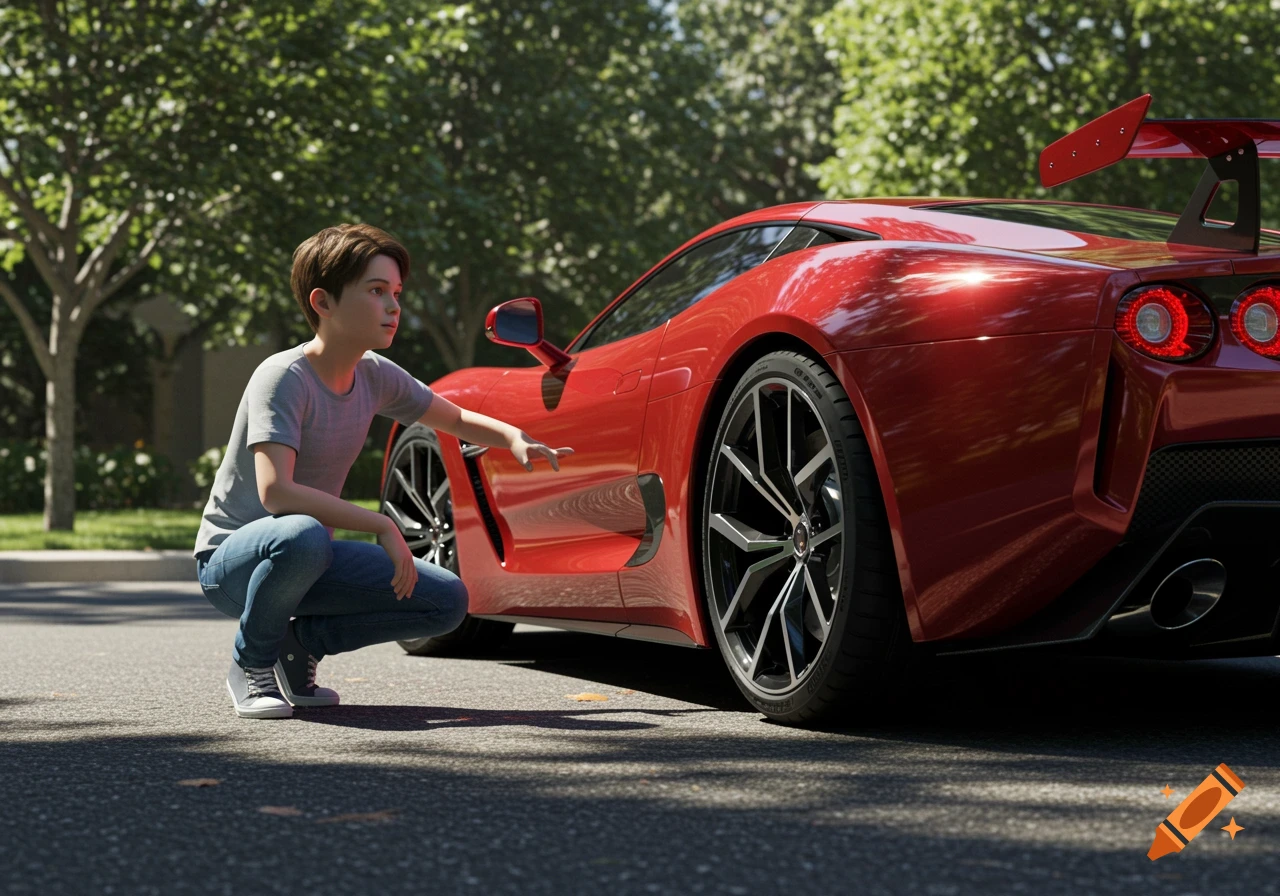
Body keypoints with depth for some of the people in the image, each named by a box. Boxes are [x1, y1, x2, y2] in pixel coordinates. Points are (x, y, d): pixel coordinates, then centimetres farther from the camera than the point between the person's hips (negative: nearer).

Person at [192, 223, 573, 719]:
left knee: (448, 601, -7)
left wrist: (516, 440, -6)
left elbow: (458, 420, 15)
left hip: (307, 551, 7)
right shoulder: (283, 378, -22)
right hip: (230, 559, -7)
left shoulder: (375, 377, -1)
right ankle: (253, 660, -12)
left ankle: (301, 641, 8)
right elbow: (274, 491, -35)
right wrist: (382, 526, -35)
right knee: (303, 536, -41)